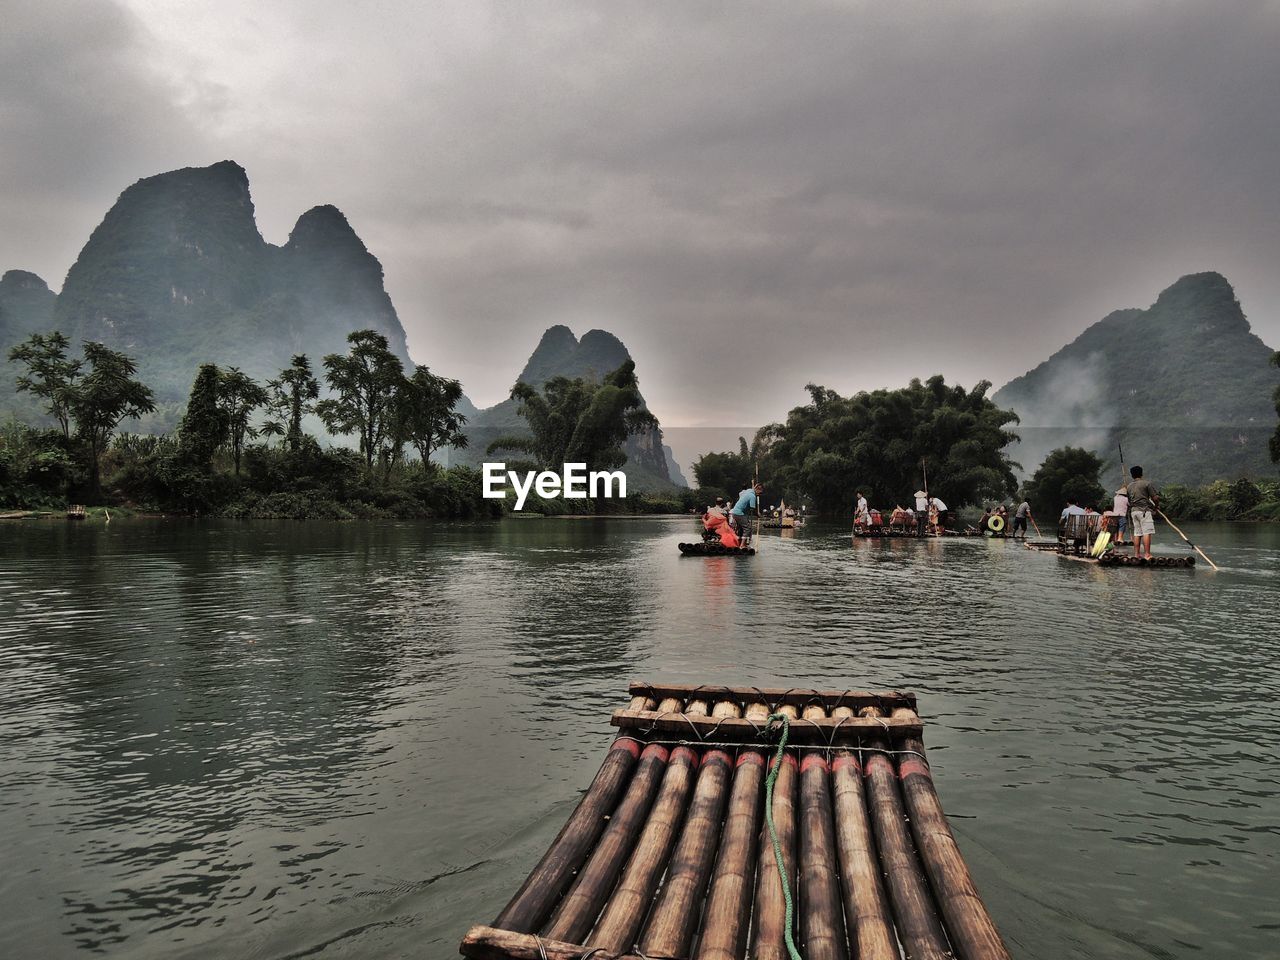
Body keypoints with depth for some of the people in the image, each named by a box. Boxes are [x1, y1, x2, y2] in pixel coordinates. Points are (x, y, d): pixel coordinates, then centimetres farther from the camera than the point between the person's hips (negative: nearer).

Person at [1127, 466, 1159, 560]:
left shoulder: (1129, 485, 14)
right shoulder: (1147, 483, -4)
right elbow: (1155, 497, -7)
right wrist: (1156, 505, 10)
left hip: (1133, 510, 6)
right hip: (1144, 510, -6)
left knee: (1137, 533, 8)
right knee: (1147, 532, -8)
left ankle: (1136, 554, 8)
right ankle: (1147, 554, -14)